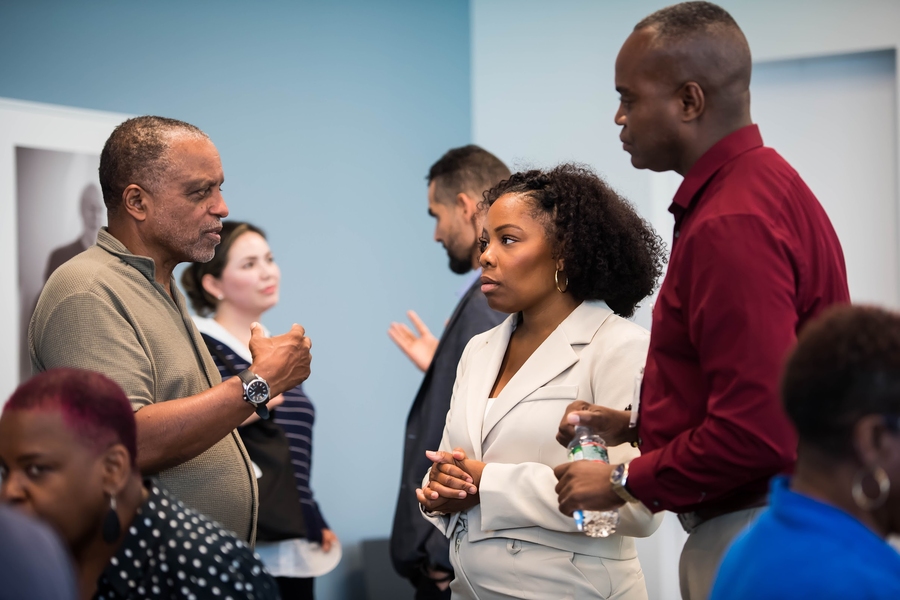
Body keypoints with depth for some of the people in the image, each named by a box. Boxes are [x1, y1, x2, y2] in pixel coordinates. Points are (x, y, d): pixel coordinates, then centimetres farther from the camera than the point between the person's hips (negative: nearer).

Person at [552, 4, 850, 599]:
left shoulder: (733, 224, -21)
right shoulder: (759, 185, 12)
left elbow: (755, 433, -26)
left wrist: (626, 483, -13)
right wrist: (636, 425, 13)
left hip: (747, 535, -10)